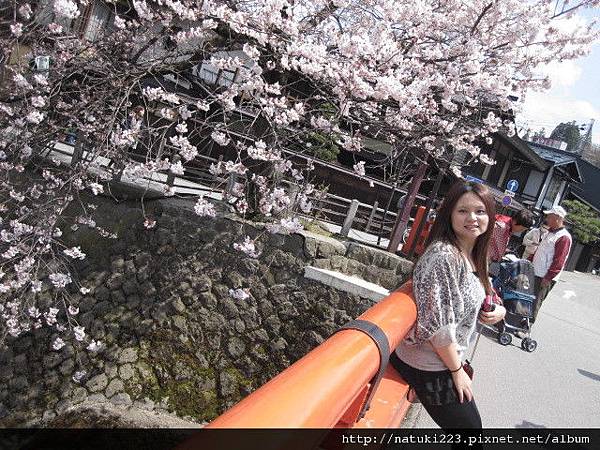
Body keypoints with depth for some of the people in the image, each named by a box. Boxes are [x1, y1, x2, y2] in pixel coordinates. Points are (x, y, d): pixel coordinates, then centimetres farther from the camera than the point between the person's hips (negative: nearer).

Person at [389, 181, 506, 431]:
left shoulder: (472, 256, 4)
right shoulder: (443, 256, -25)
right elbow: (437, 324, -25)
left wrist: (498, 310, -2)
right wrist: (457, 370, -14)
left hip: (448, 357, 9)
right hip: (430, 367, -8)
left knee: (471, 423, 22)